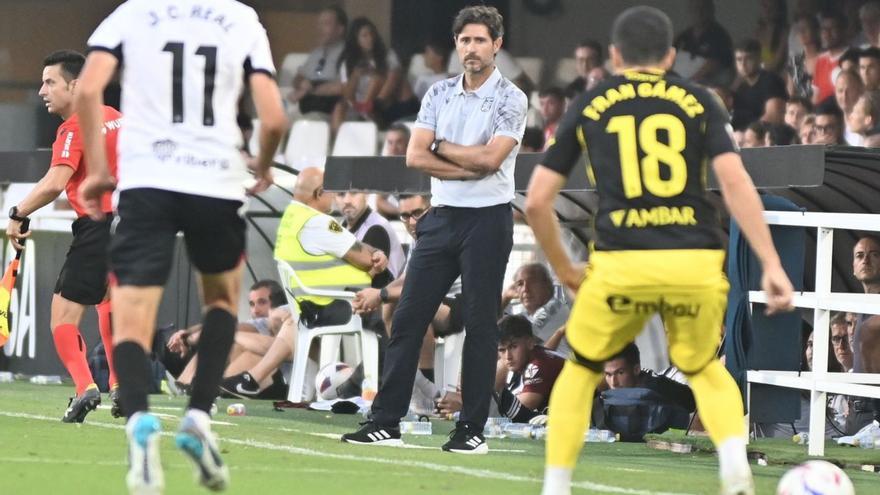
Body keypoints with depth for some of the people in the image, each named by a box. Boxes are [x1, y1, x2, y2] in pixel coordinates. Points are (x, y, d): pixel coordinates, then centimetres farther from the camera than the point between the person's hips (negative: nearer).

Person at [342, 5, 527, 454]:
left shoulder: (511, 99, -4)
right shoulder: (439, 94, 10)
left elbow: (490, 158, -17)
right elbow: (415, 156, 0)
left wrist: (441, 147, -4)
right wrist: (469, 168, -10)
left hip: (487, 219, -5)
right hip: (441, 216, 5)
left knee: (480, 325, -2)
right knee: (408, 317, 0)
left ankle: (472, 429, 3)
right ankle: (386, 422, 2)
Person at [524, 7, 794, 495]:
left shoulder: (587, 107, 14)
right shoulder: (698, 101, 12)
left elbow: (537, 201, 13)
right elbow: (735, 182, -1)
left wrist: (564, 270, 27)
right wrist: (772, 265, -2)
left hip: (621, 266, -1)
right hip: (696, 264, 1)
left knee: (581, 369, 23)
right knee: (705, 368, 25)